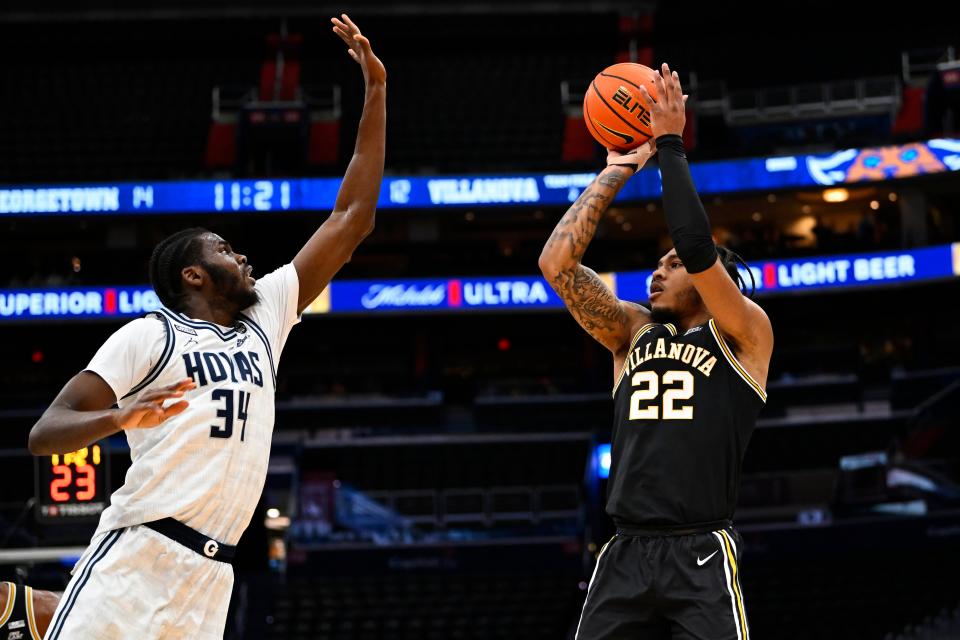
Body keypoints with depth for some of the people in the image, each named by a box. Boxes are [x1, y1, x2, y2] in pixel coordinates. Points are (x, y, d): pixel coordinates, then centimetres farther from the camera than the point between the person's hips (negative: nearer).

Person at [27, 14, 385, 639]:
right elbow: (45, 432, -2)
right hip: (135, 562, -6)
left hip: (211, 581, 6)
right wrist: (123, 416, -24)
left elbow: (352, 218, 21)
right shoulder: (149, 336, 4)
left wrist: (377, 92, 18)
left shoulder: (266, 318, 21)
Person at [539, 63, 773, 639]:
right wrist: (615, 174, 13)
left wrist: (670, 146, -4)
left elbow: (697, 247, -11)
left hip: (701, 555, -5)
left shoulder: (745, 333, 5)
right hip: (625, 553, 5)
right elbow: (557, 263, 10)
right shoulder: (635, 330, 18)